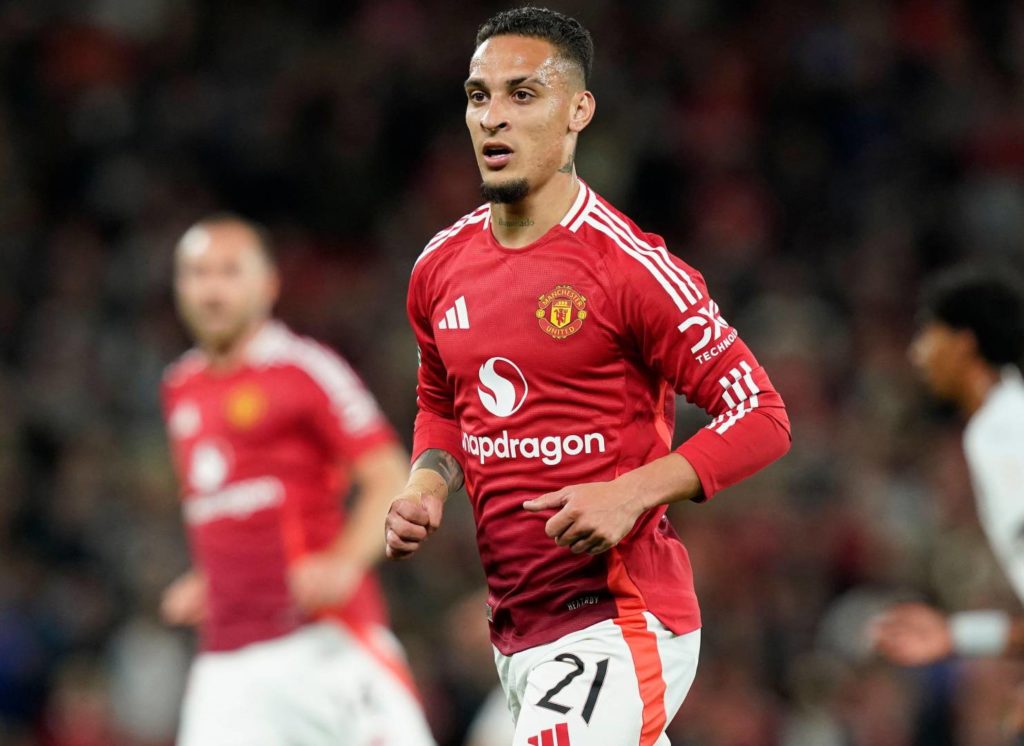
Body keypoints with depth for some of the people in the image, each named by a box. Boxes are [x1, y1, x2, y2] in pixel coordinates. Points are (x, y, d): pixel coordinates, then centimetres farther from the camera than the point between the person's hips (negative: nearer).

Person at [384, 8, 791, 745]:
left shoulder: (630, 265, -12)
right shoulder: (441, 267, 9)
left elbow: (761, 417, -11)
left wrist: (631, 493, -22)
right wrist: (427, 485, 5)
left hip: (620, 623, -7)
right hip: (514, 626, 7)